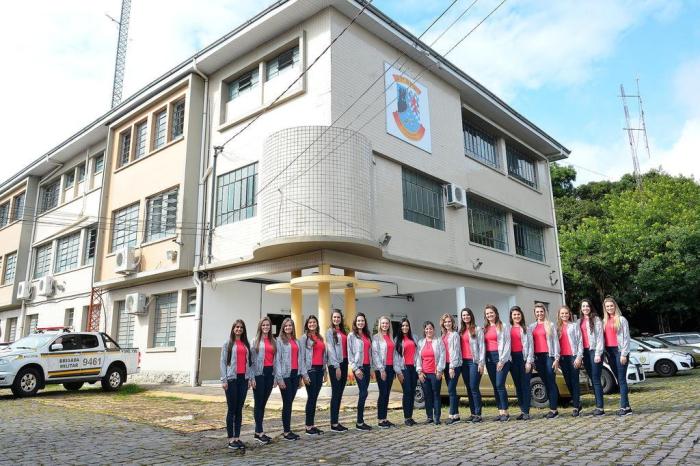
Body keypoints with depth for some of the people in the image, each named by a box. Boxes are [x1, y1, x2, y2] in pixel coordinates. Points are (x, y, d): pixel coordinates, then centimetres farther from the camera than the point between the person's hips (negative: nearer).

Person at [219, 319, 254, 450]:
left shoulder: (246, 344, 13)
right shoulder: (228, 344, 2)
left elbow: (249, 362, 12)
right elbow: (223, 362, -2)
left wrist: (251, 377, 4)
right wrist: (224, 380, -9)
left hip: (243, 379, 4)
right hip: (232, 379, -4)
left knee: (239, 409, 7)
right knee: (232, 409, -1)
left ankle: (237, 438, 13)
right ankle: (231, 439, 6)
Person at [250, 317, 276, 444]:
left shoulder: (273, 341, 12)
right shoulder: (256, 341, -1)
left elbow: (275, 359, 13)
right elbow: (251, 359, -6)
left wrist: (276, 376, 9)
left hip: (270, 373, 5)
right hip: (259, 373, -5)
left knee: (263, 403, 9)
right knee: (259, 403, 0)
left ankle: (258, 431, 17)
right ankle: (259, 432, 3)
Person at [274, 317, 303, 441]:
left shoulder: (296, 341, 14)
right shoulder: (280, 340, -4)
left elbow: (299, 358, 14)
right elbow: (277, 360, -8)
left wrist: (300, 376, 11)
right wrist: (279, 378, -14)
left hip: (295, 374, 5)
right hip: (285, 375, -5)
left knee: (290, 402, 10)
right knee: (287, 403, -2)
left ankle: (287, 429, 17)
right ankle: (286, 432, 6)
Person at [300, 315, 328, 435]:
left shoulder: (320, 337, 14)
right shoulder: (304, 337, -4)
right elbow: (302, 357, -8)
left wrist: (325, 371, 13)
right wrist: (304, 374, -14)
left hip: (320, 369, 6)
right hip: (310, 370, -6)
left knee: (315, 398, 9)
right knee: (311, 398, -3)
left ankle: (312, 425, 15)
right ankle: (308, 427, 5)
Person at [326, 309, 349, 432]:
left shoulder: (343, 332, 15)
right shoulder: (330, 331, -4)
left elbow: (346, 348, 13)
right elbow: (330, 349, -10)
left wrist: (345, 365, 5)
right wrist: (337, 366, -14)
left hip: (344, 363, 7)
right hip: (335, 364, -7)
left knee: (340, 394, 9)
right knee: (336, 393, -5)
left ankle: (336, 421, 16)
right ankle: (334, 424, 0)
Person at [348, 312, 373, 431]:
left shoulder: (367, 335, 15)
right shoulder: (352, 335, -2)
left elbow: (369, 352, 16)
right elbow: (349, 353, -7)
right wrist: (355, 368, -13)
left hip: (367, 366, 6)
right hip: (358, 366, -6)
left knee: (363, 393, 7)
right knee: (363, 393, -9)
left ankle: (361, 421, 14)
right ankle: (359, 422, -2)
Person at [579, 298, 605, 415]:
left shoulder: (596, 319, -3)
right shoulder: (580, 321, 15)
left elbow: (600, 337, -9)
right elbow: (580, 338, 13)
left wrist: (598, 354, -15)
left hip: (594, 351, -6)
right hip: (585, 352, 6)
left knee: (596, 379, -8)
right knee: (592, 379, 9)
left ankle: (600, 407, -6)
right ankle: (598, 405, 14)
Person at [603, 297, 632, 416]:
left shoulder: (621, 319, -2)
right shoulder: (604, 321, 13)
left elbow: (626, 337, -6)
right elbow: (603, 337, 12)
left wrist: (624, 354, -12)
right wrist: (605, 353, 6)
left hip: (619, 350, -5)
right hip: (609, 351, 5)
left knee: (622, 379, -8)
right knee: (619, 379, 9)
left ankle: (625, 406, -7)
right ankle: (625, 405, 13)